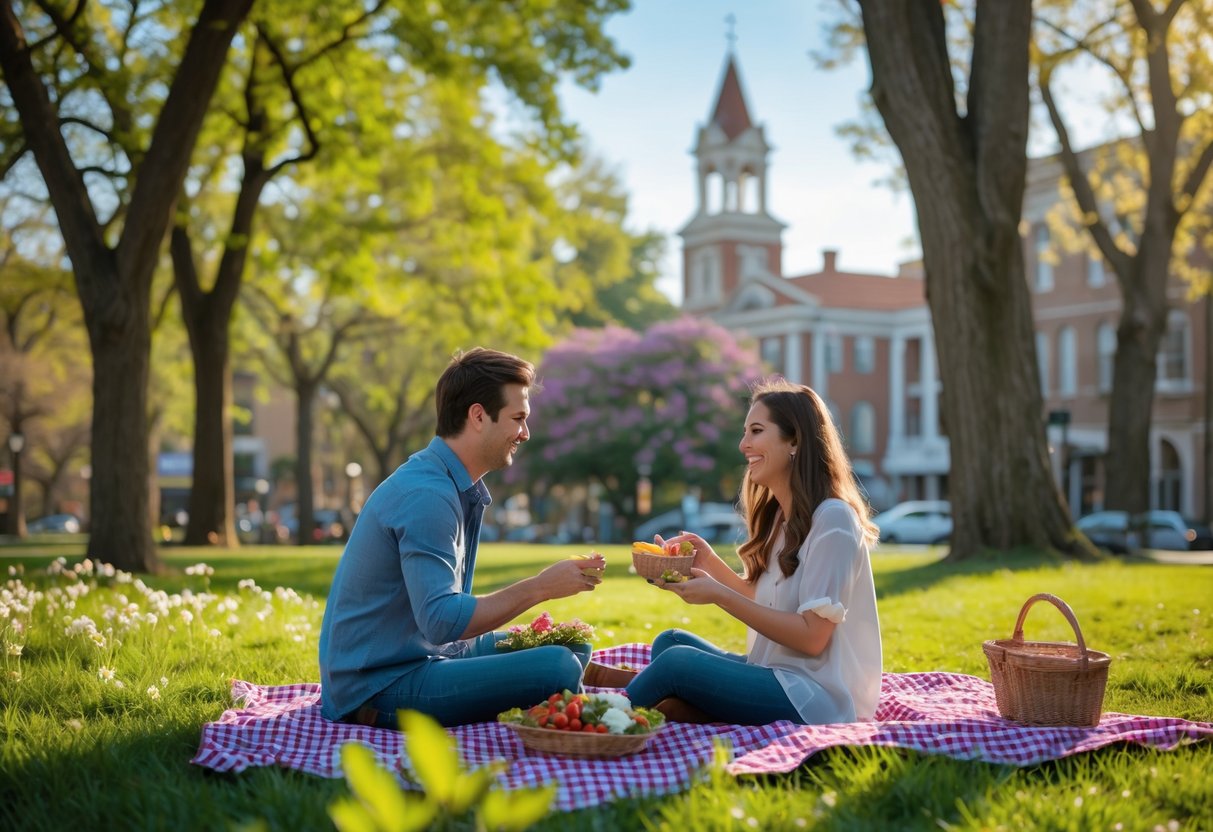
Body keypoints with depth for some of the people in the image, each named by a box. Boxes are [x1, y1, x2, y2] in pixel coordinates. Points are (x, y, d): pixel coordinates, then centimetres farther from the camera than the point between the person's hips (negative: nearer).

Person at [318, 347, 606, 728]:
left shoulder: (462, 489, 11)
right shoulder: (426, 495, -20)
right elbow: (441, 621, -28)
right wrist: (540, 587, -21)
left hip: (419, 656, 10)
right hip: (379, 685, -10)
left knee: (572, 646, 13)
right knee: (557, 668, -26)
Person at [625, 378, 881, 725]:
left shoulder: (832, 518, -13)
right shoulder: (778, 515, 14)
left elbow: (811, 637, -18)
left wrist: (719, 595, -19)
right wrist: (711, 563, 2)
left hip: (816, 697, -9)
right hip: (775, 674, 9)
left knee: (676, 661, -21)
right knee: (670, 641, -4)